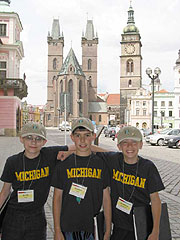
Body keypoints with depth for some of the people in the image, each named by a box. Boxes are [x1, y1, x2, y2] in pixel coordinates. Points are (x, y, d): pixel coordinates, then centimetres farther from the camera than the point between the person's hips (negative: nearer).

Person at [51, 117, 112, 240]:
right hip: (68, 228, 0)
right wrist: (57, 230, -1)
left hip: (94, 229, 1)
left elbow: (106, 198, 3)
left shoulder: (101, 164, 0)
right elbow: (57, 198, 2)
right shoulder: (64, 164, -1)